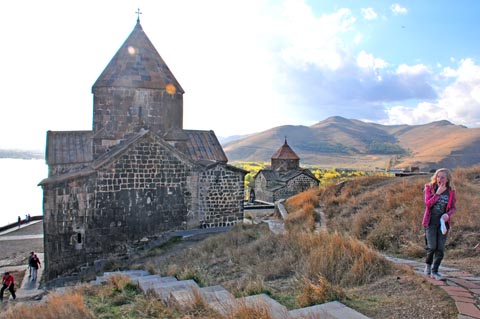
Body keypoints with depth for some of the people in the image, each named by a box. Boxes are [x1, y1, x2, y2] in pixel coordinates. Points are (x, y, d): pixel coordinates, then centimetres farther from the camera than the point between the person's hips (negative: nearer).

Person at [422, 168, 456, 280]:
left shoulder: (451, 191, 2)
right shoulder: (430, 188, -3)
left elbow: (453, 207, 7)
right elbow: (427, 204, -12)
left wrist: (448, 214, -13)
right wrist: (438, 193, -19)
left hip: (443, 221, 2)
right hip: (431, 221, -2)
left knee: (440, 248, 1)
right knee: (432, 247, -6)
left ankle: (434, 271, 12)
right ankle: (428, 264, 23)